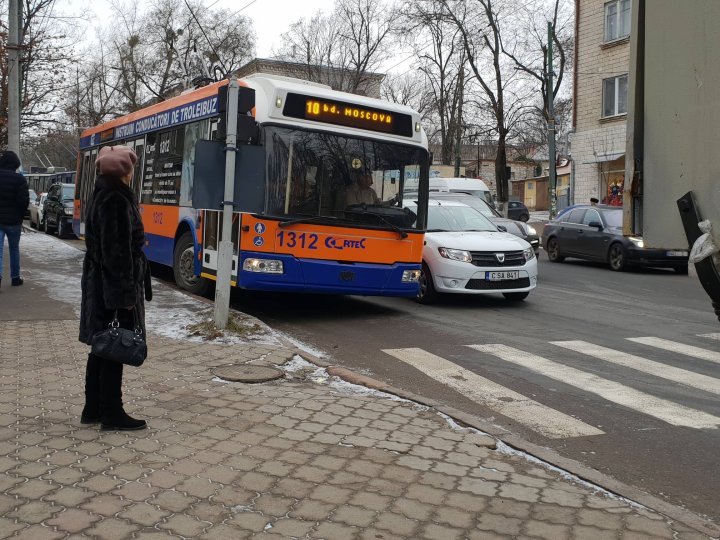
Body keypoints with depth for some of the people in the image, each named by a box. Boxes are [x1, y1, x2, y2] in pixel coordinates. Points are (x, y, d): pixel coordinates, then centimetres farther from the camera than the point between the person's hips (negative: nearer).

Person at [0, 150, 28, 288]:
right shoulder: (19, 179, -10)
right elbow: (24, 200, -13)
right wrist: (20, 215, 4)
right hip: (13, 220, -1)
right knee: (14, 249, 13)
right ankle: (15, 277, 20)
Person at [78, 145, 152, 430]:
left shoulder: (102, 196, 12)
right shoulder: (117, 201, -17)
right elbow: (118, 251, -21)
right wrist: (126, 293, -20)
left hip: (98, 282, 10)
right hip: (114, 285, -10)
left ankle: (93, 409, 24)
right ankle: (111, 414, 8)